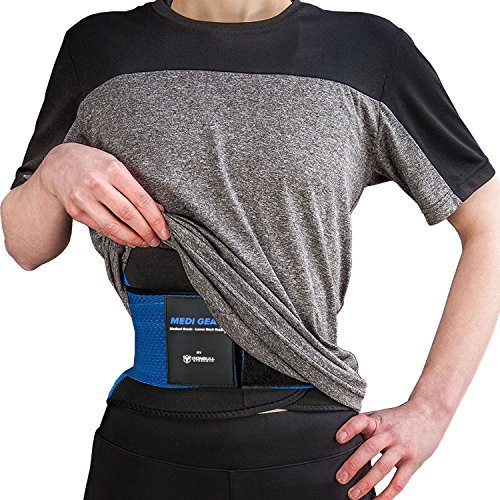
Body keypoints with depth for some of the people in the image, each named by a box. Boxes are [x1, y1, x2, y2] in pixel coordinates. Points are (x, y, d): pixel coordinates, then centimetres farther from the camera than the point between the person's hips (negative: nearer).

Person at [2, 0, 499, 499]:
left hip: (314, 446, -1)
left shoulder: (373, 49, -2)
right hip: (145, 445, 2)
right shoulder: (96, 47, 4)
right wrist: (54, 169, -11)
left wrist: (430, 411, -3)